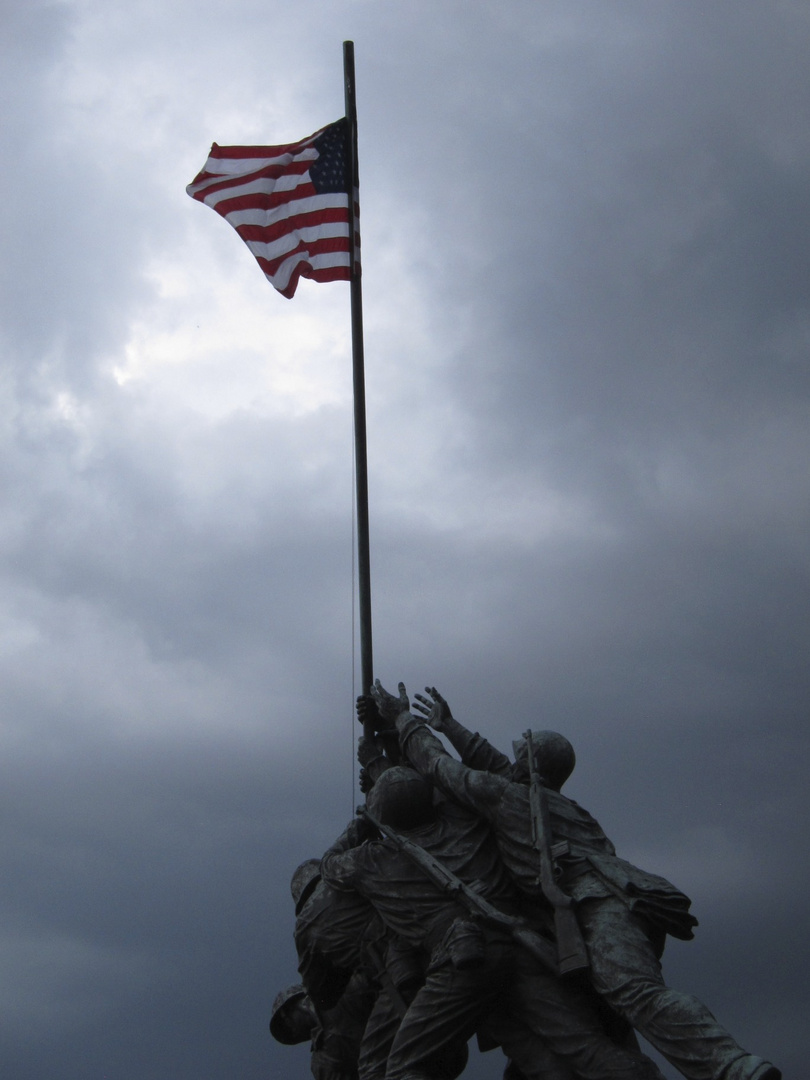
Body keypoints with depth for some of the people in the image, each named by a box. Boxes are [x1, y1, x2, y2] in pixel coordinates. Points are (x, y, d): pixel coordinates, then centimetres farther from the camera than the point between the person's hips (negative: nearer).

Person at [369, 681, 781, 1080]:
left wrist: (402, 719, 42)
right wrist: (450, 726, 58)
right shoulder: (569, 809, 38)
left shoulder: (503, 795, 17)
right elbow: (498, 768, 50)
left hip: (603, 900, -9)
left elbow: (436, 765, 26)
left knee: (633, 993, -28)